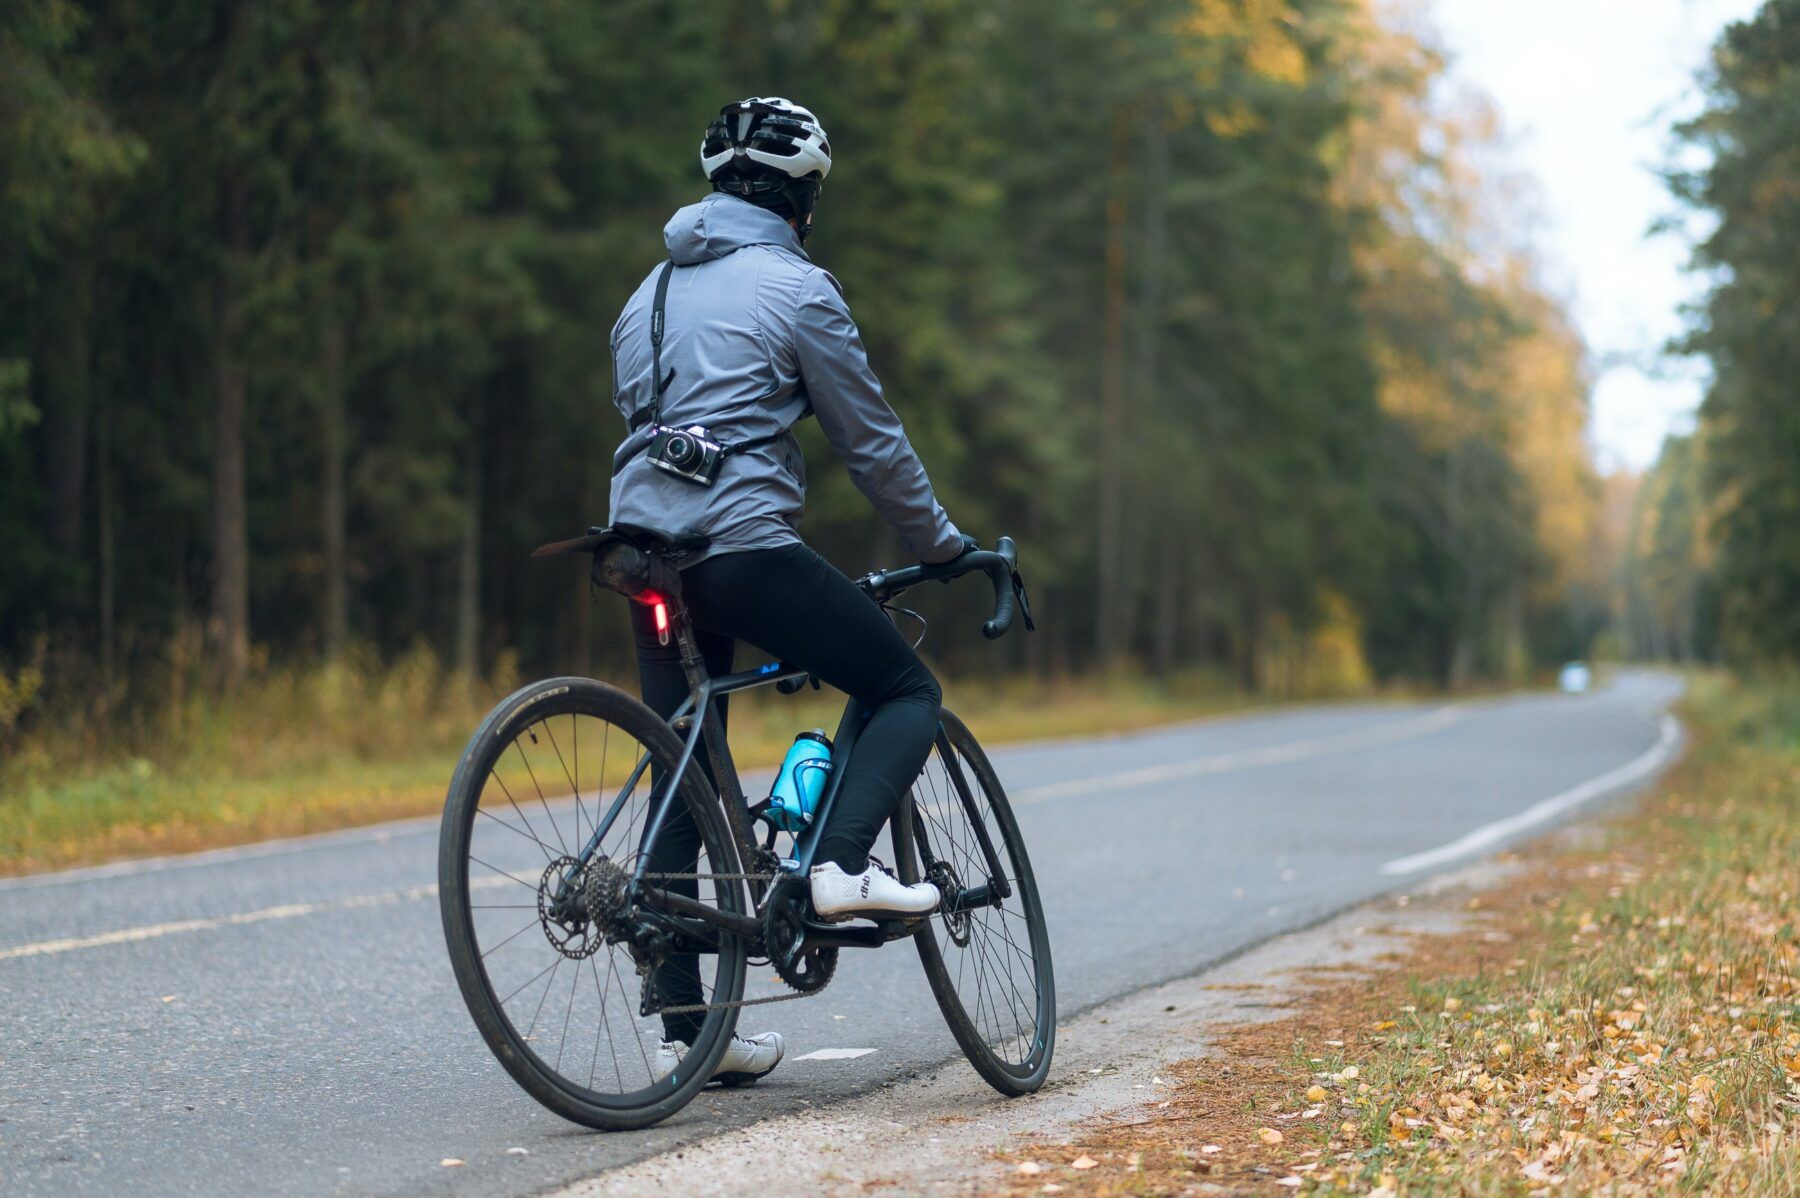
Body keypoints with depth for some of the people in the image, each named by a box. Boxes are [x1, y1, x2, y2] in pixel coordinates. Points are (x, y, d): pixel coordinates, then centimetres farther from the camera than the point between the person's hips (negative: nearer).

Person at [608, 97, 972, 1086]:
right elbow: (871, 441, 1)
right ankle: (841, 863, -15)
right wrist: (941, 545, 13)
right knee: (908, 692, 8)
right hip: (745, 545, -7)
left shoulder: (651, 292, 22)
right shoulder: (795, 288, -1)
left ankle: (685, 1030, 11)